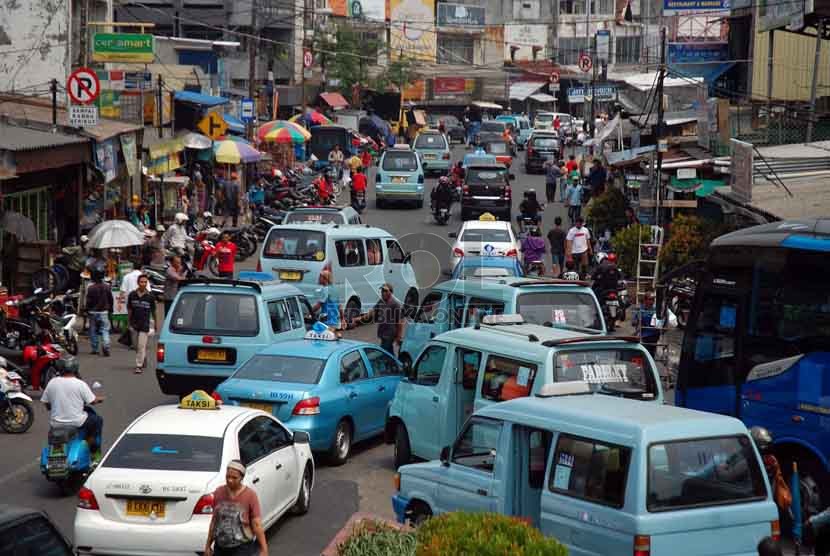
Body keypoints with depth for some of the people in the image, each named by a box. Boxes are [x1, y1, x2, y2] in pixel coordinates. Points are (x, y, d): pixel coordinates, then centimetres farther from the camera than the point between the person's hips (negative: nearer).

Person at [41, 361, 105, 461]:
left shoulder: (51, 383, 0)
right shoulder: (80, 384, -10)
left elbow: (47, 405, 6)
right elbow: (92, 401, -5)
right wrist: (99, 399, 18)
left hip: (56, 424, 4)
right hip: (76, 422, -4)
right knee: (97, 419, 22)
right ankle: (94, 452, 24)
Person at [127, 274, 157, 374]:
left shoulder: (150, 296, -3)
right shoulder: (132, 295, 2)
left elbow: (153, 311, 5)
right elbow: (129, 310, 9)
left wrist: (154, 324, 9)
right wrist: (129, 322, 7)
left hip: (145, 324, -3)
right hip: (134, 324, 3)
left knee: (141, 346, -10)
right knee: (136, 345, 12)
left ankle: (139, 365, -6)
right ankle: (143, 360, 35)